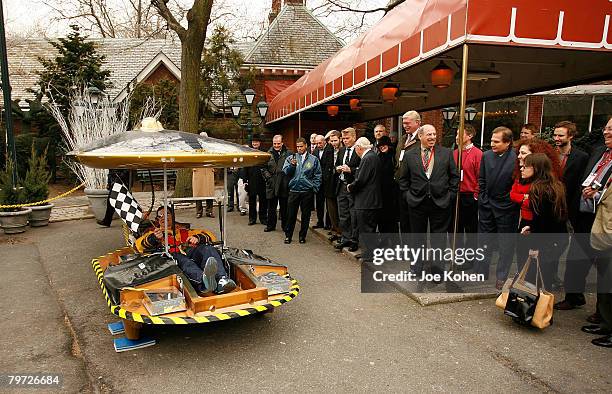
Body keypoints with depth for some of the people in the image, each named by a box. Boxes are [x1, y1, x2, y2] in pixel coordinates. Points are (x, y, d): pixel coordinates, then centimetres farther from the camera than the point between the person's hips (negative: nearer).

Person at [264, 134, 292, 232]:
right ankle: (271, 225, 24)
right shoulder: (268, 154, 7)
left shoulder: (289, 154, -1)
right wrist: (267, 175, -3)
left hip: (284, 185, -2)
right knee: (271, 207, 11)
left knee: (284, 207, 8)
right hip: (271, 185, 2)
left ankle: (285, 225, 21)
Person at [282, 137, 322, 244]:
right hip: (294, 190, 0)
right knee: (291, 214, 2)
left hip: (307, 191, 0)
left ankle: (302, 235, 20)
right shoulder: (290, 158, 7)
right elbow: (285, 172, 0)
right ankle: (288, 235, 14)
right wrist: (291, 165, -17)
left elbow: (317, 175, 5)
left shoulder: (313, 159, 5)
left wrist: (314, 188, -4)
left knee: (306, 215, 8)